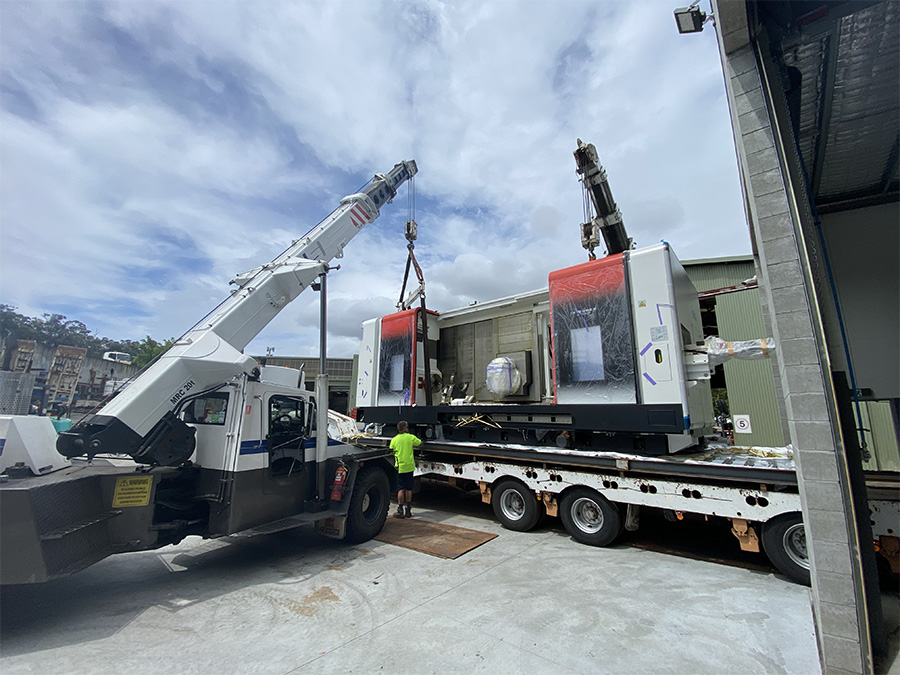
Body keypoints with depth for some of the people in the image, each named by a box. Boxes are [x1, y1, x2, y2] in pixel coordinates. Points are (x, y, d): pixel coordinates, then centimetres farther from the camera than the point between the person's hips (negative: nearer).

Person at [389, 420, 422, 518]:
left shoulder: (394, 440, -2)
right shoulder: (411, 437, -4)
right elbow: (420, 443, 11)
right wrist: (413, 445, 30)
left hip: (399, 467, 0)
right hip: (409, 466, 0)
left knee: (401, 489, 4)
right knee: (409, 489, 9)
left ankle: (400, 510, 3)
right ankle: (408, 510, 16)